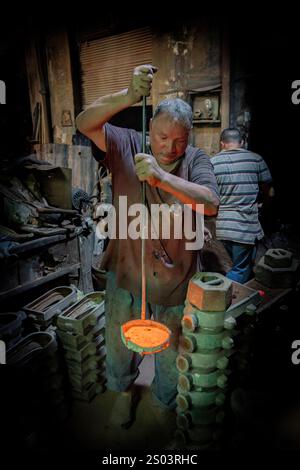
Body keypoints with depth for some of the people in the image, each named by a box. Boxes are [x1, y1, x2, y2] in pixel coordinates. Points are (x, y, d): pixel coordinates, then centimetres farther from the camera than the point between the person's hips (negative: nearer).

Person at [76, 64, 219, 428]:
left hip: (175, 278, 0)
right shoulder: (128, 146, -8)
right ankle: (124, 392, 57)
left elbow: (210, 203, -25)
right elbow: (85, 124, -20)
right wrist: (128, 97, -36)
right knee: (120, 345, 23)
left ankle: (166, 406, 53)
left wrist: (160, 176, -37)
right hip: (126, 272, 1)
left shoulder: (195, 160, -9)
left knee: (171, 354, 22)